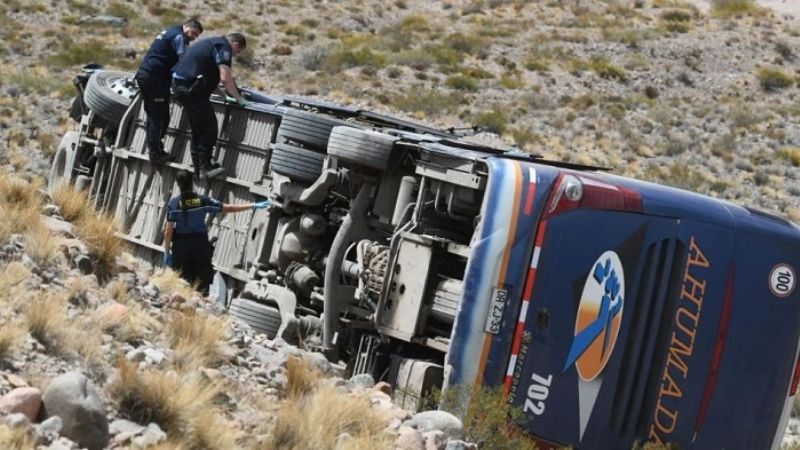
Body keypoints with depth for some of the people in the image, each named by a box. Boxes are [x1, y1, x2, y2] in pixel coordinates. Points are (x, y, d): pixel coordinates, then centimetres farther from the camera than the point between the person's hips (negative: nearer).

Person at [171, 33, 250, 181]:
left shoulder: (213, 42, 22)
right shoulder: (224, 47, -9)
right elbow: (225, 78, -18)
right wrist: (239, 99, -8)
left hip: (178, 83, 10)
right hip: (190, 88, -10)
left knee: (198, 129, 18)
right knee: (209, 128, -3)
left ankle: (199, 167, 22)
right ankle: (205, 168, -1)